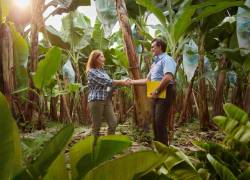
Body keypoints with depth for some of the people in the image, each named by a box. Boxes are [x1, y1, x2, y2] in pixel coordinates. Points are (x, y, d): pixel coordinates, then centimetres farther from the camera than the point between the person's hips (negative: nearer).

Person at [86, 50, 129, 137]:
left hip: (107, 100, 7)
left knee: (113, 123, 2)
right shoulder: (91, 71, -8)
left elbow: (109, 84, 15)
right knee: (96, 126, 0)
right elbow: (105, 82, -15)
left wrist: (122, 83, 1)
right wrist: (121, 82, -10)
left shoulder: (102, 70, 16)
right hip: (96, 100, -7)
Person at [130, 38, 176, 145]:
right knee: (155, 123, 10)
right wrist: (132, 82, 20)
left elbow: (168, 78, -24)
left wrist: (157, 91, -17)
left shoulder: (166, 60, -8)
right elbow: (148, 80, 25)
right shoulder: (155, 63, 22)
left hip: (164, 94, -10)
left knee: (160, 123, -11)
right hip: (156, 95, 10)